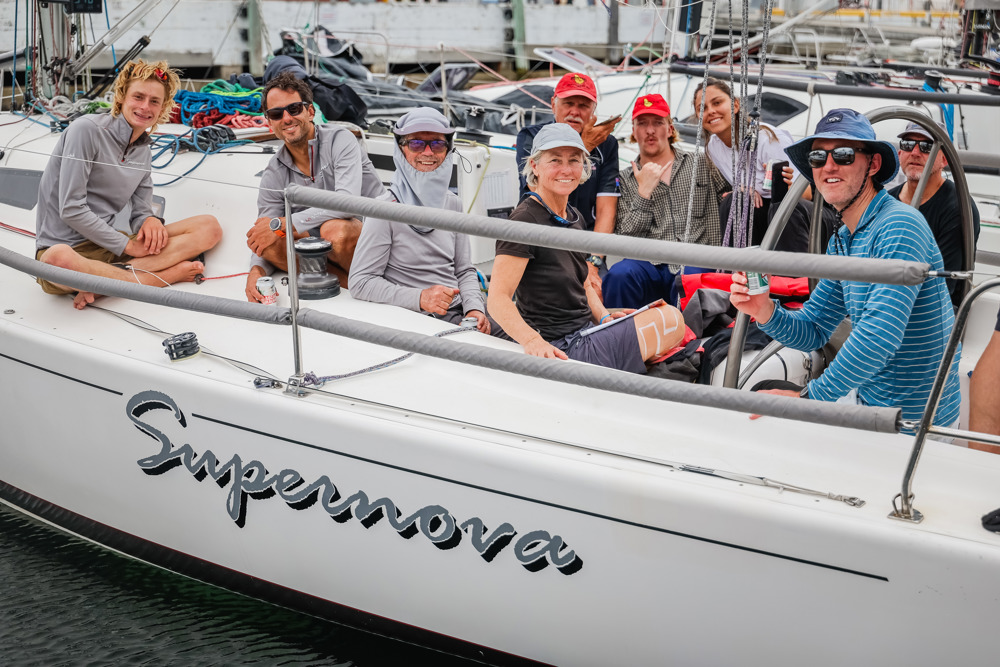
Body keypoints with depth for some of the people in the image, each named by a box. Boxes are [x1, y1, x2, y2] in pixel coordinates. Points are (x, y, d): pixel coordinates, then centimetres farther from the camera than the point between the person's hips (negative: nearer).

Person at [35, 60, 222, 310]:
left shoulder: (144, 153, 14)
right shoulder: (87, 130, -8)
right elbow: (71, 209, -14)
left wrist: (149, 220, -12)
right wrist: (126, 245, -14)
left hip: (109, 244, 7)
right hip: (64, 245, -7)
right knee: (58, 260, -44)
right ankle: (169, 275, -28)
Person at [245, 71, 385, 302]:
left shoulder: (339, 140, -10)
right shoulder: (273, 176, 4)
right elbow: (263, 244, 3)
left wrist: (280, 224, -24)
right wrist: (256, 270, -24)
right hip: (323, 249, 5)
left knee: (334, 229, -37)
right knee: (264, 241, -21)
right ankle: (351, 282, -24)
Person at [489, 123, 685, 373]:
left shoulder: (574, 217, 13)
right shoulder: (526, 220, -15)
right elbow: (498, 298, -21)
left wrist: (604, 317, 4)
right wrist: (532, 341, -37)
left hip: (586, 335, 9)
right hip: (560, 350, -9)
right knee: (671, 319, -7)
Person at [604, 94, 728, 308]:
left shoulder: (701, 164, 17)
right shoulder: (624, 179, 15)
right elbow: (624, 240, 4)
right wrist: (644, 192, -3)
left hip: (696, 263, 0)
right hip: (649, 265, 1)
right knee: (619, 275, -33)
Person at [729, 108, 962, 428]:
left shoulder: (899, 226, -23)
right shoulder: (841, 241, 7)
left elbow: (881, 333, -32)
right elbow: (813, 331, 8)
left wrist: (809, 396, -27)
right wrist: (765, 312, -13)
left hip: (912, 418, -8)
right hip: (866, 396, 8)